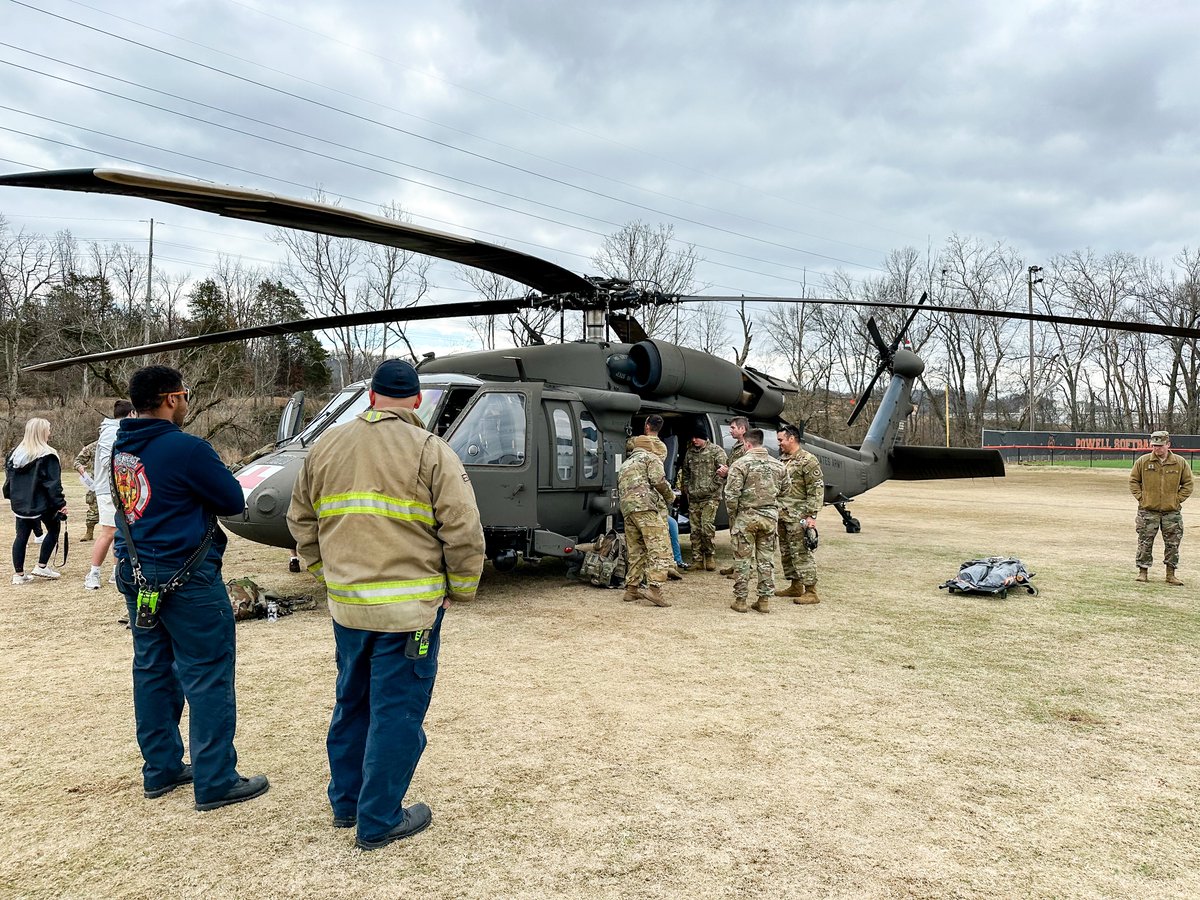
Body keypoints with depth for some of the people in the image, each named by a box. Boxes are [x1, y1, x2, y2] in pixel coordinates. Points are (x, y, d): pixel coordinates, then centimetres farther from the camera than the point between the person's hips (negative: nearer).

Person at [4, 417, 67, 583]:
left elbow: (9, 478, 14)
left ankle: (19, 573, 13)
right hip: (41, 503, -6)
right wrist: (60, 503, -13)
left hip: (20, 503, 6)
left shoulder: (15, 453, 7)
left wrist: (10, 496, 26)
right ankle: (41, 567, 10)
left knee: (22, 535, 11)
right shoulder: (47, 456, -14)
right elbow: (52, 483, -16)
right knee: (53, 530, 13)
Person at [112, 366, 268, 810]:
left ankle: (160, 770, 28)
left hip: (136, 574, 9)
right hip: (186, 578, -8)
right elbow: (233, 500, -13)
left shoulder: (121, 448, 6)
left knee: (152, 669, 16)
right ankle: (216, 781, 7)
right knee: (208, 676, 0)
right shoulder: (186, 449, -19)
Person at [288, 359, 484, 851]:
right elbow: (463, 530, -14)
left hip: (346, 604, 6)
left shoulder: (326, 447, 7)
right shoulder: (430, 451, -11)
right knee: (397, 712, 7)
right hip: (409, 607, -6)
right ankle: (379, 821, 18)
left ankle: (345, 802, 37)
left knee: (352, 703, 22)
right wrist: (461, 589, 0)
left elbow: (301, 520, 15)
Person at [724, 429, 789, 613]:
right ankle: (765, 600, 15)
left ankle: (740, 600, 10)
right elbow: (785, 489, 13)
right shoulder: (778, 465, 4)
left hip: (746, 516, -4)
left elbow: (731, 494, -15)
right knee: (766, 559, 12)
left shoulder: (741, 464, -11)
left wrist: (733, 514, 0)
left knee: (743, 560, 5)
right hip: (770, 516, 4)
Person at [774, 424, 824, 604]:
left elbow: (817, 490, -14)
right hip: (782, 515, 9)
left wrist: (812, 515, -19)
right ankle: (795, 587, 24)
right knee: (786, 552, 14)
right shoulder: (782, 460, 15)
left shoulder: (808, 460, -11)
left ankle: (811, 591, -4)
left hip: (797, 517, -9)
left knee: (801, 552, -8)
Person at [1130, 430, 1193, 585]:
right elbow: (1133, 481, 7)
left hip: (1172, 511, 1)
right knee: (1145, 543, 1)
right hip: (1148, 510, -1)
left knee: (1173, 544, 5)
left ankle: (1171, 575, 15)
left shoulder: (1180, 462, 1)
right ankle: (1143, 572, 10)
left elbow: (1187, 484, 9)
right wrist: (1141, 497, -3)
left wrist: (1177, 499, -1)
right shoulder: (1142, 461, -1)